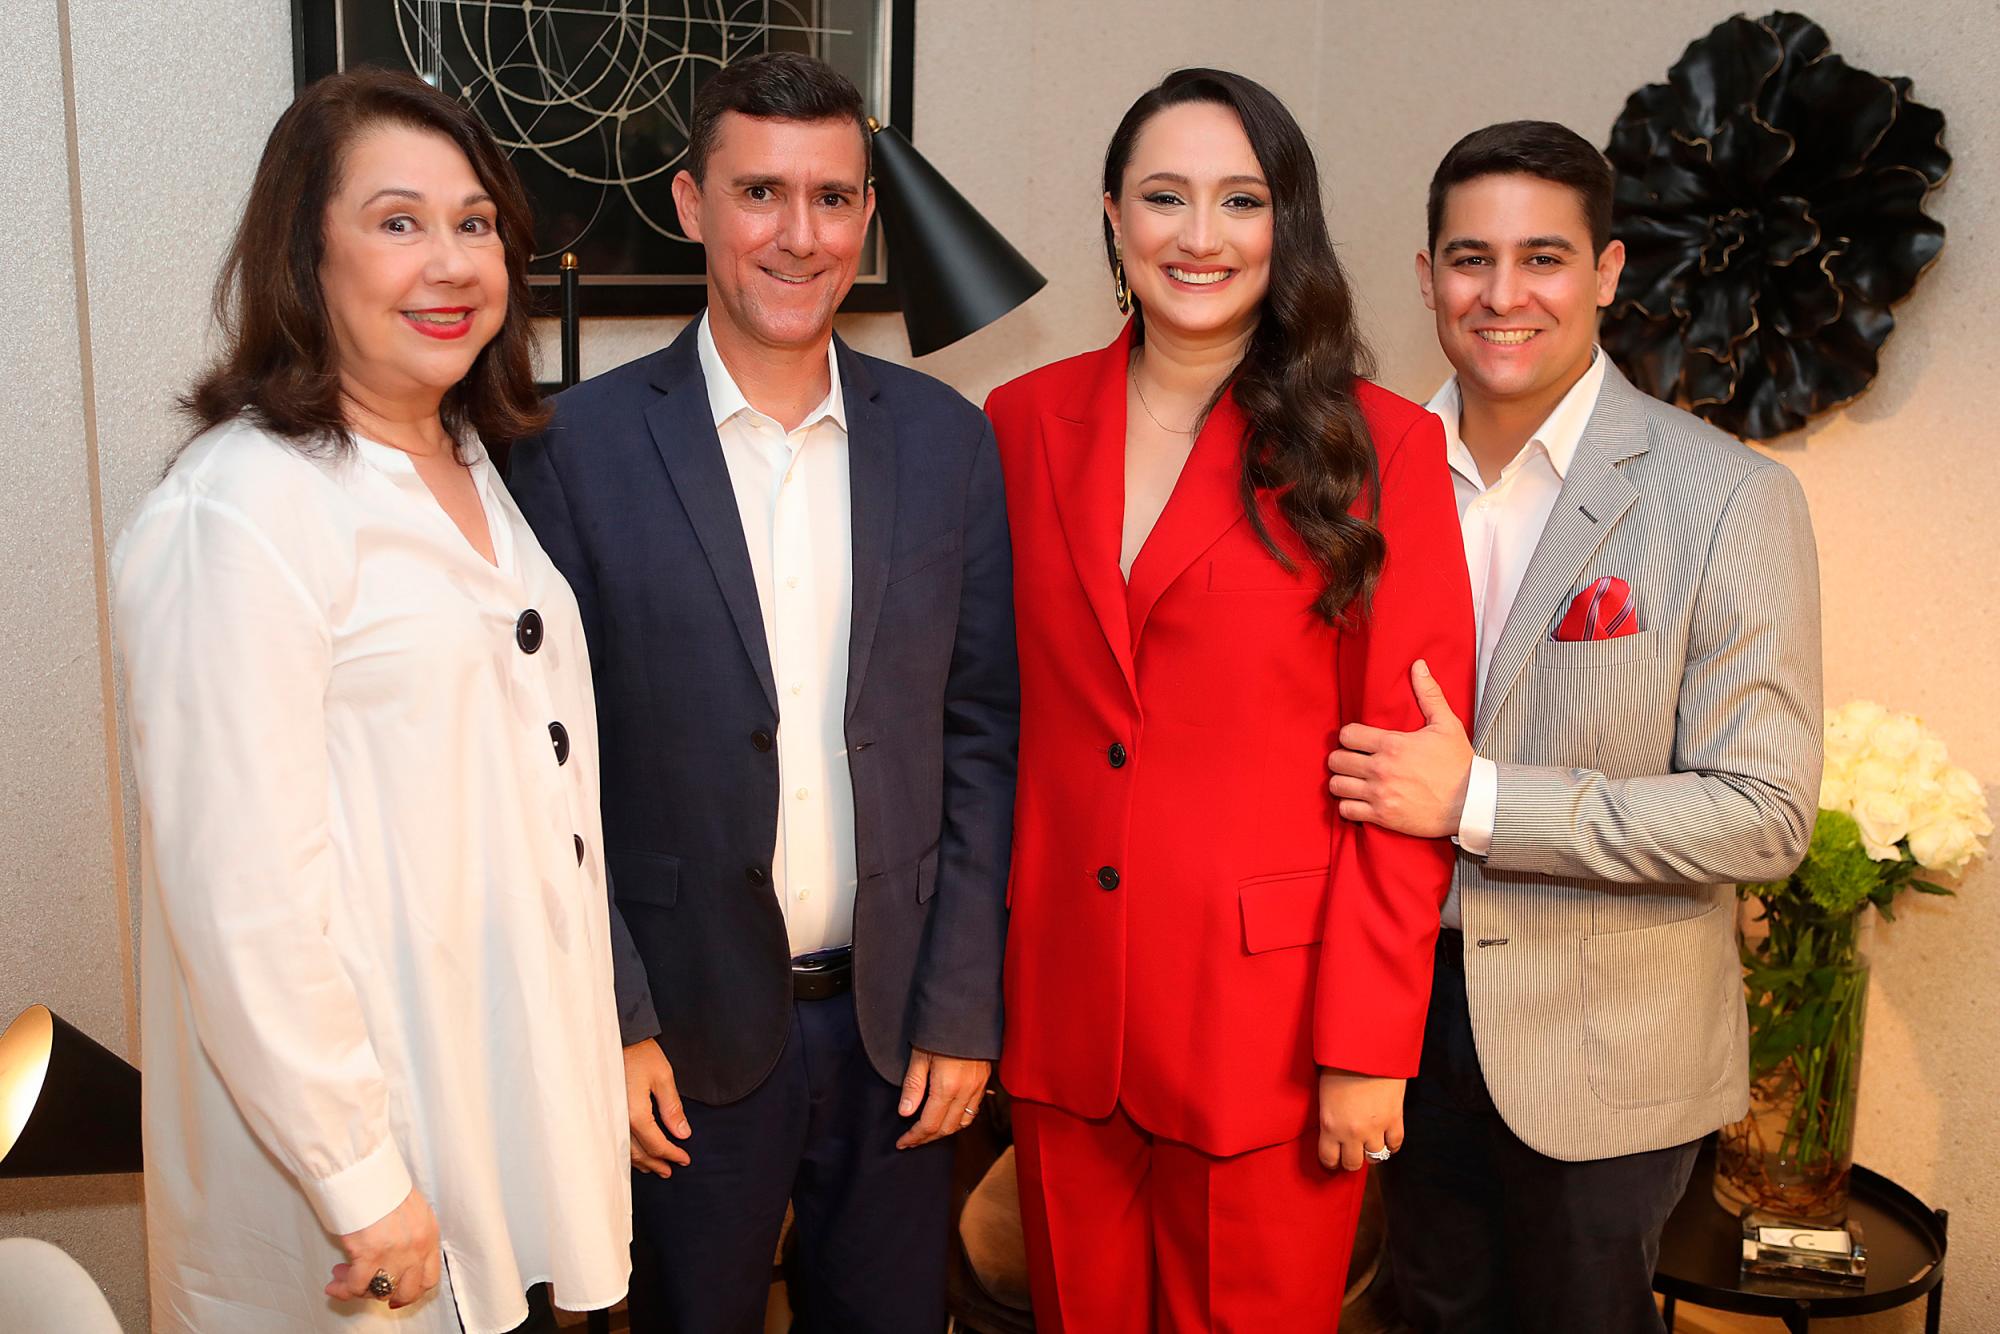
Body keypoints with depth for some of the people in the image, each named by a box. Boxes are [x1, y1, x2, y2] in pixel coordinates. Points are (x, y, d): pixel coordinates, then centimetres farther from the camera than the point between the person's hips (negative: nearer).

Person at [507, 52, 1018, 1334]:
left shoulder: (947, 438, 0)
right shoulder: (582, 445, -8)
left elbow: (981, 734, 1)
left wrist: (962, 1009, -2)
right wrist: (612, 1023, -8)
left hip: (900, 1020, 2)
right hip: (686, 1031, -2)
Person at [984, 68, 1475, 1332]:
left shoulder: (1378, 446, -7)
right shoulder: (1024, 421, 4)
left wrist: (1367, 1048, -9)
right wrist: (977, 971, 4)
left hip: (1268, 1025, -3)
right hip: (1060, 1010, 3)